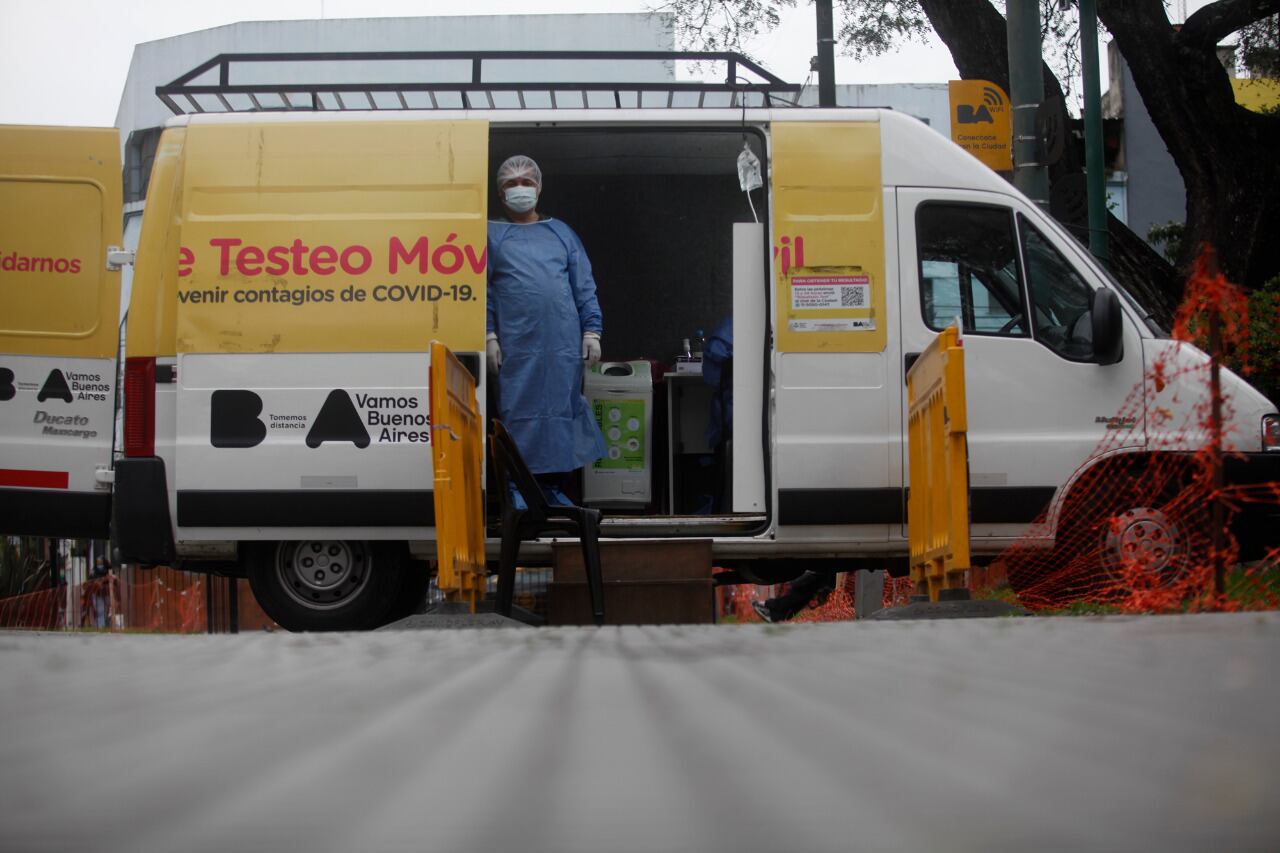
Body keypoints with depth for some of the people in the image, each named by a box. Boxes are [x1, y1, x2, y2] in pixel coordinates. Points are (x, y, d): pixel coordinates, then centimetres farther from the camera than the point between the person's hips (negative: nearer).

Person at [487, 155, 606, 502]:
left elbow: (584, 288, 13)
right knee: (518, 412, -4)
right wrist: (488, 336, -7)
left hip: (564, 347, 2)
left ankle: (555, 486, 11)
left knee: (563, 411, 3)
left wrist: (591, 331, 4)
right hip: (516, 347, -2)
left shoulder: (561, 233, 17)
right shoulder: (492, 235, 10)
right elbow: (481, 292, 3)